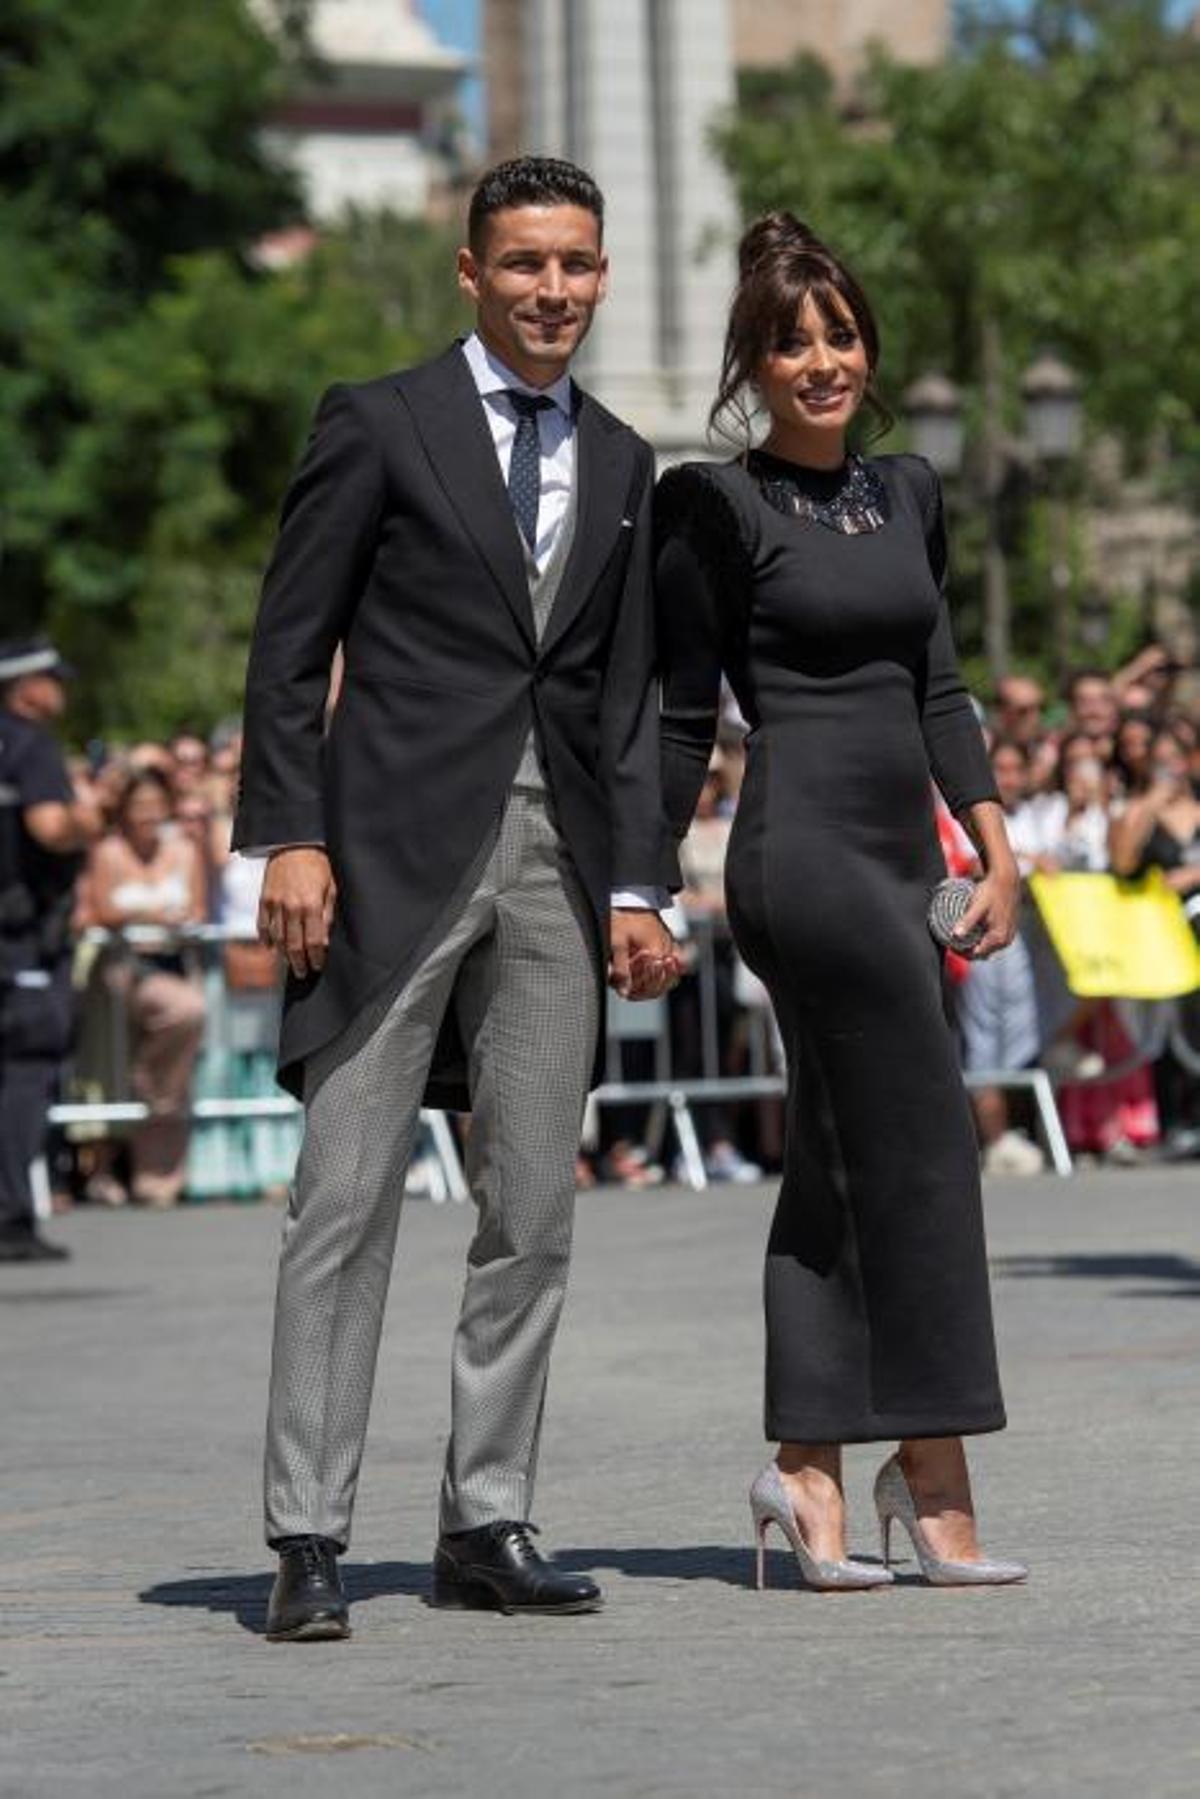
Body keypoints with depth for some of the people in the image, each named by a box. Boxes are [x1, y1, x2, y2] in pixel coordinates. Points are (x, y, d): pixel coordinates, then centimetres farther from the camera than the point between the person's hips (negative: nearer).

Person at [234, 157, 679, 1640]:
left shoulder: (620, 464, 16)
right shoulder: (377, 425, 2)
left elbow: (626, 694, 17)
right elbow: (289, 648, -1)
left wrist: (637, 887, 10)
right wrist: (289, 838, -11)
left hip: (557, 863, 5)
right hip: (397, 849, -5)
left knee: (533, 1214, 4)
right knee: (344, 1203, -6)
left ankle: (487, 1525, 12)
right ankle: (308, 1542, -4)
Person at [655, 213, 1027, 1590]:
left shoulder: (906, 493, 15)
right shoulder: (719, 506, -5)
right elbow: (682, 714, -3)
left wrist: (995, 845, 10)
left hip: (894, 857, 7)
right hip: (804, 848, -7)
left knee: (835, 1169, 8)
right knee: (924, 1152, -7)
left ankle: (805, 1472, 11)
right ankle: (929, 1472, 1)